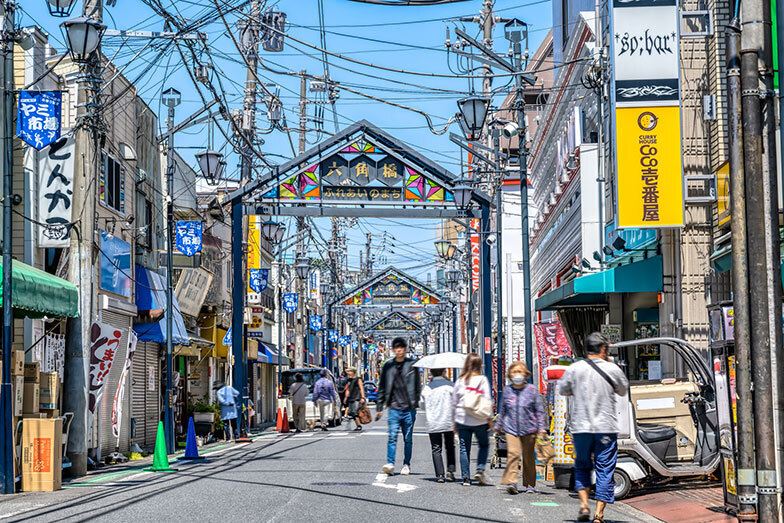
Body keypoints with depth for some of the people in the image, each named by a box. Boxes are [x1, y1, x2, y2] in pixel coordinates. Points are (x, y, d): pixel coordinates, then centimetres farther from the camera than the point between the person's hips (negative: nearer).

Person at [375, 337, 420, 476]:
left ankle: (406, 465, 16)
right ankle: (390, 464, -17)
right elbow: (382, 387, 12)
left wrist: (416, 403, 0)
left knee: (408, 438, 6)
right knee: (392, 436, -13)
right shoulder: (388, 365, 8)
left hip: (409, 408, 0)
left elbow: (417, 386, 7)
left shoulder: (412, 364, 4)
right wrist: (379, 407, 9)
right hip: (394, 408, 0)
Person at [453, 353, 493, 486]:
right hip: (480, 420, -2)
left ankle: (466, 477, 3)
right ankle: (480, 469, -1)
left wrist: (455, 421, 15)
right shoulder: (482, 379, -5)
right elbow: (488, 400, -7)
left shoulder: (460, 381, 3)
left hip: (462, 420, 2)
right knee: (484, 445, 17)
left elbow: (454, 402, 6)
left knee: (464, 449, 6)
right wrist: (490, 418, 0)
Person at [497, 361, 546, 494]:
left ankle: (530, 484, 20)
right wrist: (498, 425, 22)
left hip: (528, 429, -1)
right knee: (513, 453, -17)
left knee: (528, 457, 7)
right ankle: (511, 482, -22)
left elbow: (539, 410, 4)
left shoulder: (531, 390, 0)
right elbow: (502, 410, 18)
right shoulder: (507, 390, 6)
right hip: (511, 428, 1)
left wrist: (541, 427, 0)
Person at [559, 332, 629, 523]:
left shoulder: (575, 368, -2)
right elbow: (623, 390, 15)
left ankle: (584, 504, 3)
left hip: (580, 426, 1)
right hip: (606, 428, -1)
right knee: (605, 470, 5)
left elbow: (562, 389, 12)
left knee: (582, 466, 18)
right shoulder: (612, 369, -4)